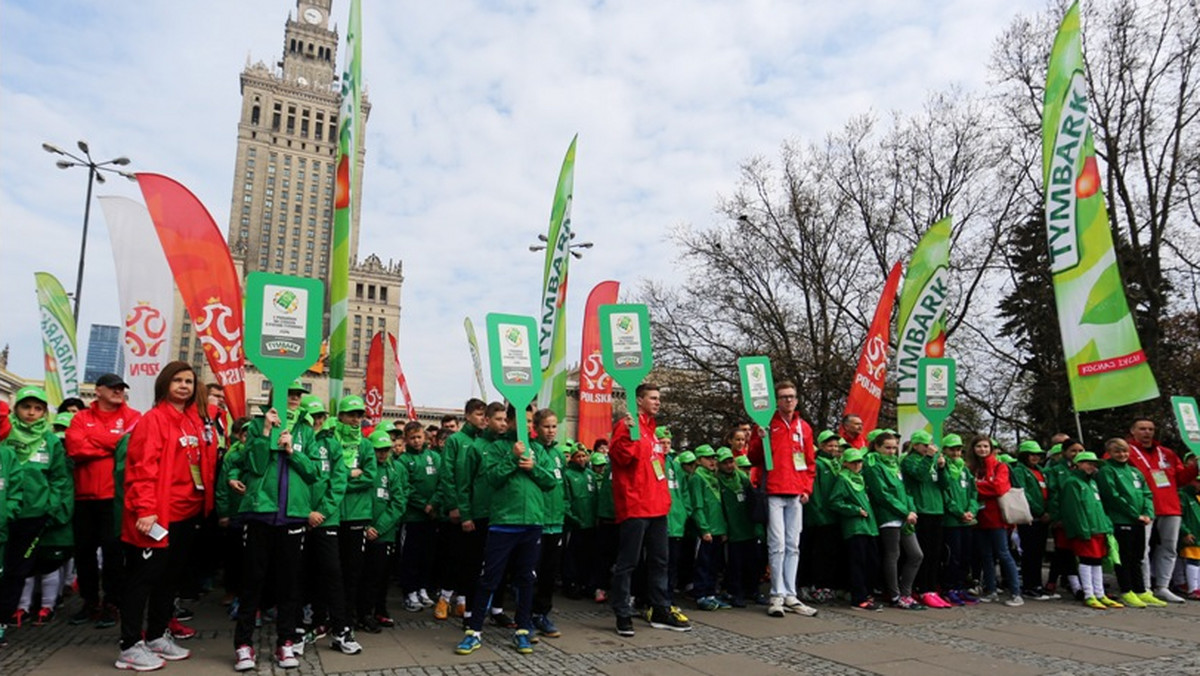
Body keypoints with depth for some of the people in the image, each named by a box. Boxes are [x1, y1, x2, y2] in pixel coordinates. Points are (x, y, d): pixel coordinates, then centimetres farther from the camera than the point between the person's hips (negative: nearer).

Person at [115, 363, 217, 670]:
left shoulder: (198, 421, 12)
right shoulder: (152, 420, -10)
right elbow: (142, 468, -17)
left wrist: (205, 505, 10)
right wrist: (145, 509, -23)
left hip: (188, 513, 8)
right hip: (159, 514, -8)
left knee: (170, 576, 16)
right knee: (143, 576, 1)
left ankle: (157, 637, 28)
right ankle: (130, 646, 9)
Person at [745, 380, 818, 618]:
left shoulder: (804, 427, 13)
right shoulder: (767, 424, 2)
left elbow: (810, 462, 17)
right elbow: (754, 459, 1)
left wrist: (807, 488, 7)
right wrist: (760, 440, -17)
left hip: (796, 495, 4)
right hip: (774, 493, -4)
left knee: (793, 547, 8)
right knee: (777, 545, -5)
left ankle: (790, 595, 14)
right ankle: (777, 595, 3)